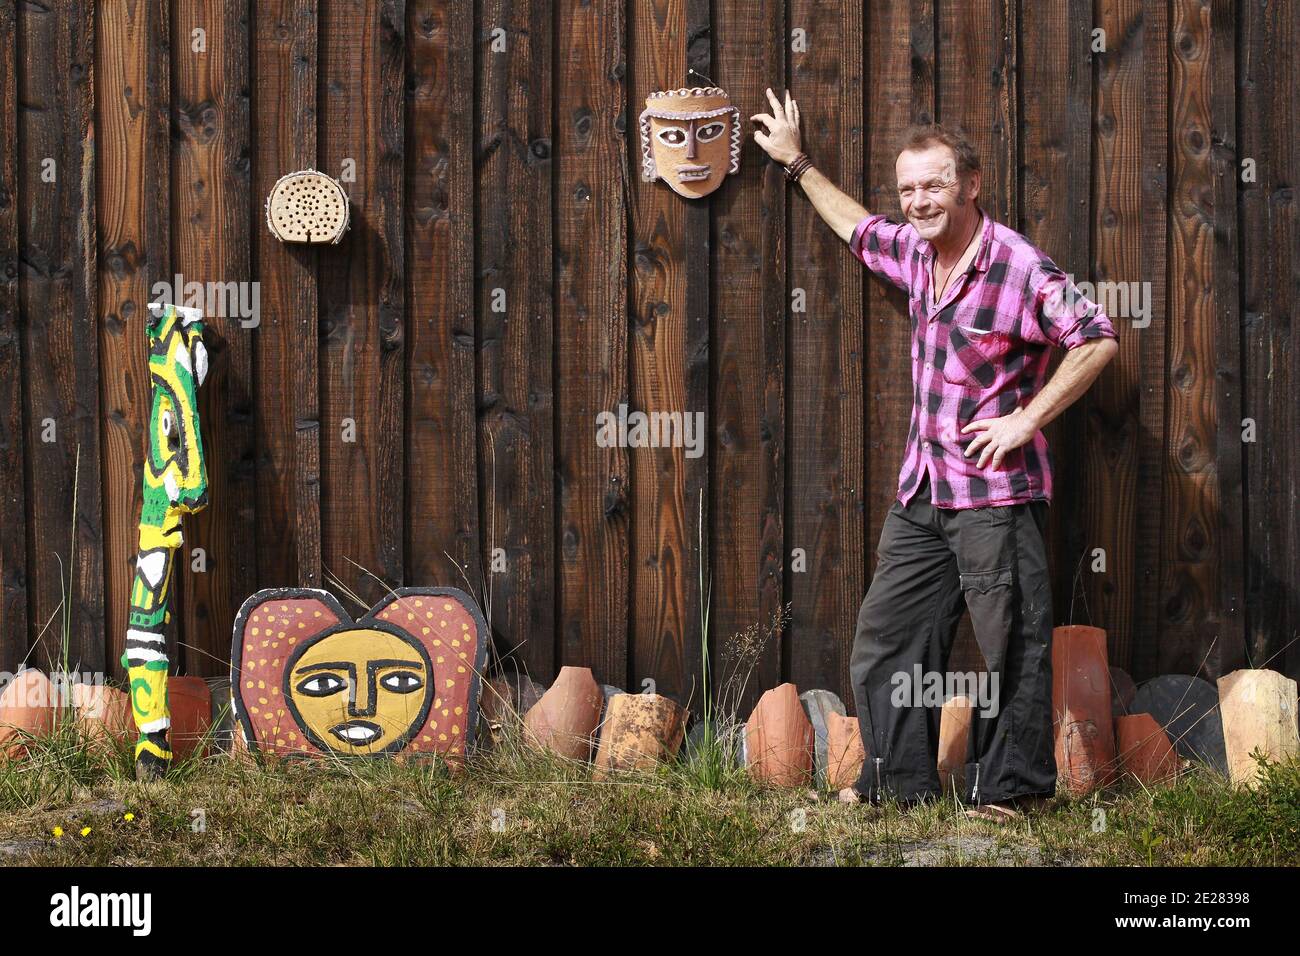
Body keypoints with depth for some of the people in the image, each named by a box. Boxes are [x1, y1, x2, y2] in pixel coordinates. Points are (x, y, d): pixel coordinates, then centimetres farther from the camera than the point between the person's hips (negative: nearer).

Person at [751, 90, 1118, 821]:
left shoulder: (1019, 266, -16)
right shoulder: (916, 251, 8)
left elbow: (1098, 339, -18)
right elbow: (858, 229, 29)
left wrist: (1027, 420, -16)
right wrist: (798, 164, 35)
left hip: (995, 492, -8)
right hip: (923, 490, 8)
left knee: (1011, 645, 1)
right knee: (887, 636, 12)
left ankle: (1009, 789, 12)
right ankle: (900, 781, 22)